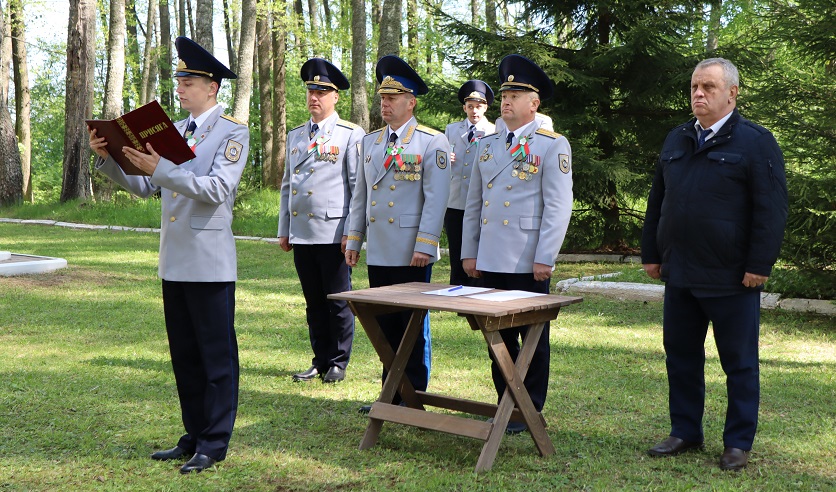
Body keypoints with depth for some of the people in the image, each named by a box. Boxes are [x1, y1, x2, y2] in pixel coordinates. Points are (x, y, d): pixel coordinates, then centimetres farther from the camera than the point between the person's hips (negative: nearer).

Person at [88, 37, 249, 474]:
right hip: (174, 262, 7)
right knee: (184, 355, 13)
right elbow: (143, 186, 15)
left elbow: (218, 189, -19)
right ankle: (195, 436, 24)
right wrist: (108, 159, 0)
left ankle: (214, 444, 9)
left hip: (210, 264, -7)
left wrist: (160, 169, -25)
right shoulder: (174, 131, 15)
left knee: (216, 355, 0)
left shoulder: (233, 132, -5)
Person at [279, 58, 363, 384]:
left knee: (338, 302, 2)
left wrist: (352, 233, -11)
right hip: (301, 234, 5)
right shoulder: (295, 136, 16)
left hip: (333, 233, -5)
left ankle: (338, 363, 14)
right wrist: (284, 229, 14)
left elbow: (359, 187, -5)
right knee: (314, 303, 11)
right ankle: (321, 360, 21)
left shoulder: (351, 135, -1)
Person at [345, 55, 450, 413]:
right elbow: (360, 194, 17)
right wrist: (353, 238, 12)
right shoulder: (370, 142, 14)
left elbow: (436, 198, -11)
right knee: (385, 324, 10)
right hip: (378, 252, 6)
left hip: (412, 253, -5)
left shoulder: (432, 142, -5)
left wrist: (425, 245, -17)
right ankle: (391, 394, 20)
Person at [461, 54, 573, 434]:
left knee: (532, 337, 4)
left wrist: (545, 258, -15)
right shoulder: (487, 145, 14)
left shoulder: (553, 146, -4)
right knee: (498, 336, 11)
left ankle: (530, 411, 14)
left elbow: (559, 206, -9)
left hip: (528, 261, -5)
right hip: (490, 260, 6)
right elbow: (473, 203, 16)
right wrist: (468, 252, 11)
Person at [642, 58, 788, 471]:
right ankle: (685, 432, 25)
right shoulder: (676, 141, 13)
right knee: (681, 357, 12)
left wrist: (759, 265, -15)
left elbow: (771, 209, -10)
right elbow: (657, 201, 18)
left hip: (731, 279, -6)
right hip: (679, 274, 6)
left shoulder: (755, 142, -5)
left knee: (739, 363, 5)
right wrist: (652, 253, 13)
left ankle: (738, 444, 15)